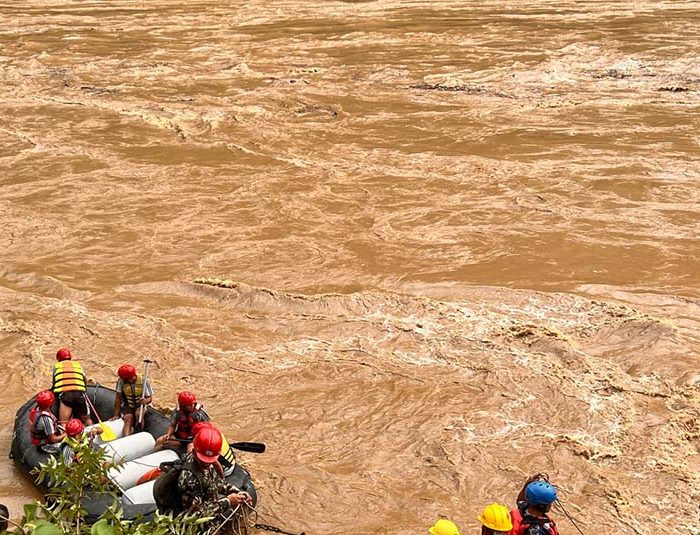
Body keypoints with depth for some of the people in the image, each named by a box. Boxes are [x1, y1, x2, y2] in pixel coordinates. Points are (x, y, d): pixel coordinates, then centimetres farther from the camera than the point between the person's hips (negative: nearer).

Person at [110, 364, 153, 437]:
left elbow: (150, 398, -8)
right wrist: (116, 415, -9)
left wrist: (146, 401, -32)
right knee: (128, 418, -30)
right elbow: (118, 398, -8)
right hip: (127, 407, 0)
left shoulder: (143, 382, -16)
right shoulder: (121, 382, -13)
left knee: (138, 413, -34)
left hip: (140, 406, 0)